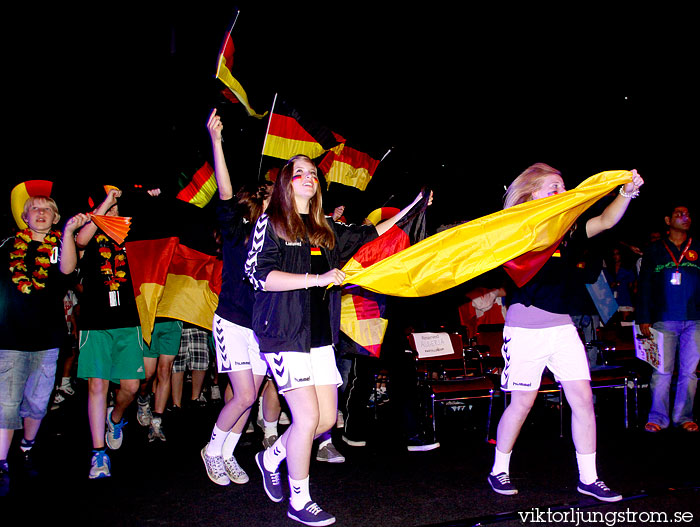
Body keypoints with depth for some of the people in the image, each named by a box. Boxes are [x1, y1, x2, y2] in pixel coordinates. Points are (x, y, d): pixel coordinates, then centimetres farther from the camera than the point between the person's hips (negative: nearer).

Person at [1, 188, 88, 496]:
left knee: (37, 402, 11)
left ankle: (27, 448, 33)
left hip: (47, 339, 1)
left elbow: (67, 268, -17)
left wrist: (69, 232, -27)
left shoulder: (60, 245, 5)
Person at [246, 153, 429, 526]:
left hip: (320, 334, 7)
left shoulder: (326, 228, 16)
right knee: (308, 416, -9)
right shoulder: (270, 222, 0)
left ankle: (272, 458, 30)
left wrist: (410, 209, 24)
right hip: (284, 333, -6)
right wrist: (316, 278, -17)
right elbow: (260, 275, -11)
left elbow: (370, 235, 25)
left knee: (328, 418, 5)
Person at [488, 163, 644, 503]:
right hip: (525, 326, -5)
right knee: (523, 401, 1)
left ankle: (588, 478, 13)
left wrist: (627, 191, -12)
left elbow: (606, 221, 2)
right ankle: (499, 470, 21)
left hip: (562, 325, 5)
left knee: (582, 398, 0)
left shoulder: (569, 230, 9)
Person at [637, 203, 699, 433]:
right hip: (664, 320, -1)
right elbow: (645, 286, 8)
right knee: (661, 371, -4)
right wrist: (644, 319, 1)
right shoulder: (654, 250, 12)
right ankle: (658, 417, 4)